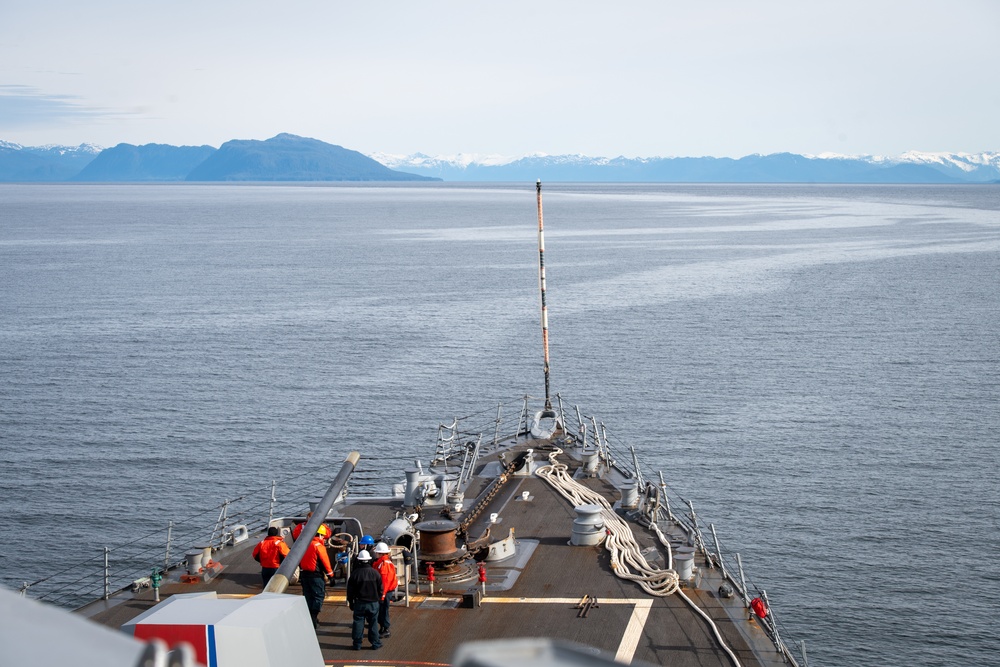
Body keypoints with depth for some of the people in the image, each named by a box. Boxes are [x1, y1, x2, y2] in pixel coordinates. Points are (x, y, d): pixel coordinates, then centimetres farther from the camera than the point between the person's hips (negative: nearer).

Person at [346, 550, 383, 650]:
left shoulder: (355, 574, -7)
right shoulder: (375, 573, -5)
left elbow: (350, 590, -1)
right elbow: (380, 589, 3)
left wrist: (351, 602, 10)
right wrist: (378, 599, 16)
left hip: (359, 603, -1)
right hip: (373, 603, 1)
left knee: (358, 623, 5)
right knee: (373, 623, 8)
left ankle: (357, 644, 8)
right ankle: (375, 643, 13)